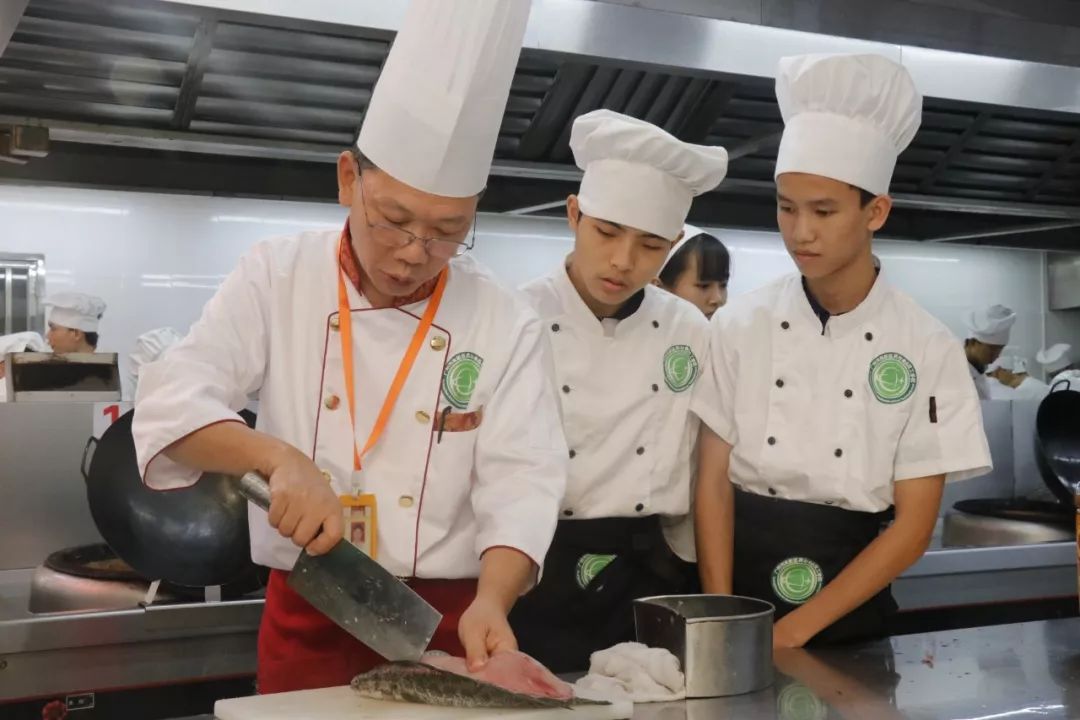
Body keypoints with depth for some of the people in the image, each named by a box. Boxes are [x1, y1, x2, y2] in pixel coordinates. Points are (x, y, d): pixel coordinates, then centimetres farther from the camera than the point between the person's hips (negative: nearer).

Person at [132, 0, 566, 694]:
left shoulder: (506, 322, -6)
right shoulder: (279, 276, -4)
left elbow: (522, 482, -11)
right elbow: (172, 401, -10)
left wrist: (491, 601, -28)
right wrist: (281, 458, -27)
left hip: (449, 626, 0)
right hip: (307, 622, 1)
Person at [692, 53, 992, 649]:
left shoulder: (928, 349, -9)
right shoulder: (739, 326, -5)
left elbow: (914, 525, -9)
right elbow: (713, 481, -4)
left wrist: (795, 629, -15)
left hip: (850, 604, 0)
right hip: (743, 576, 1)